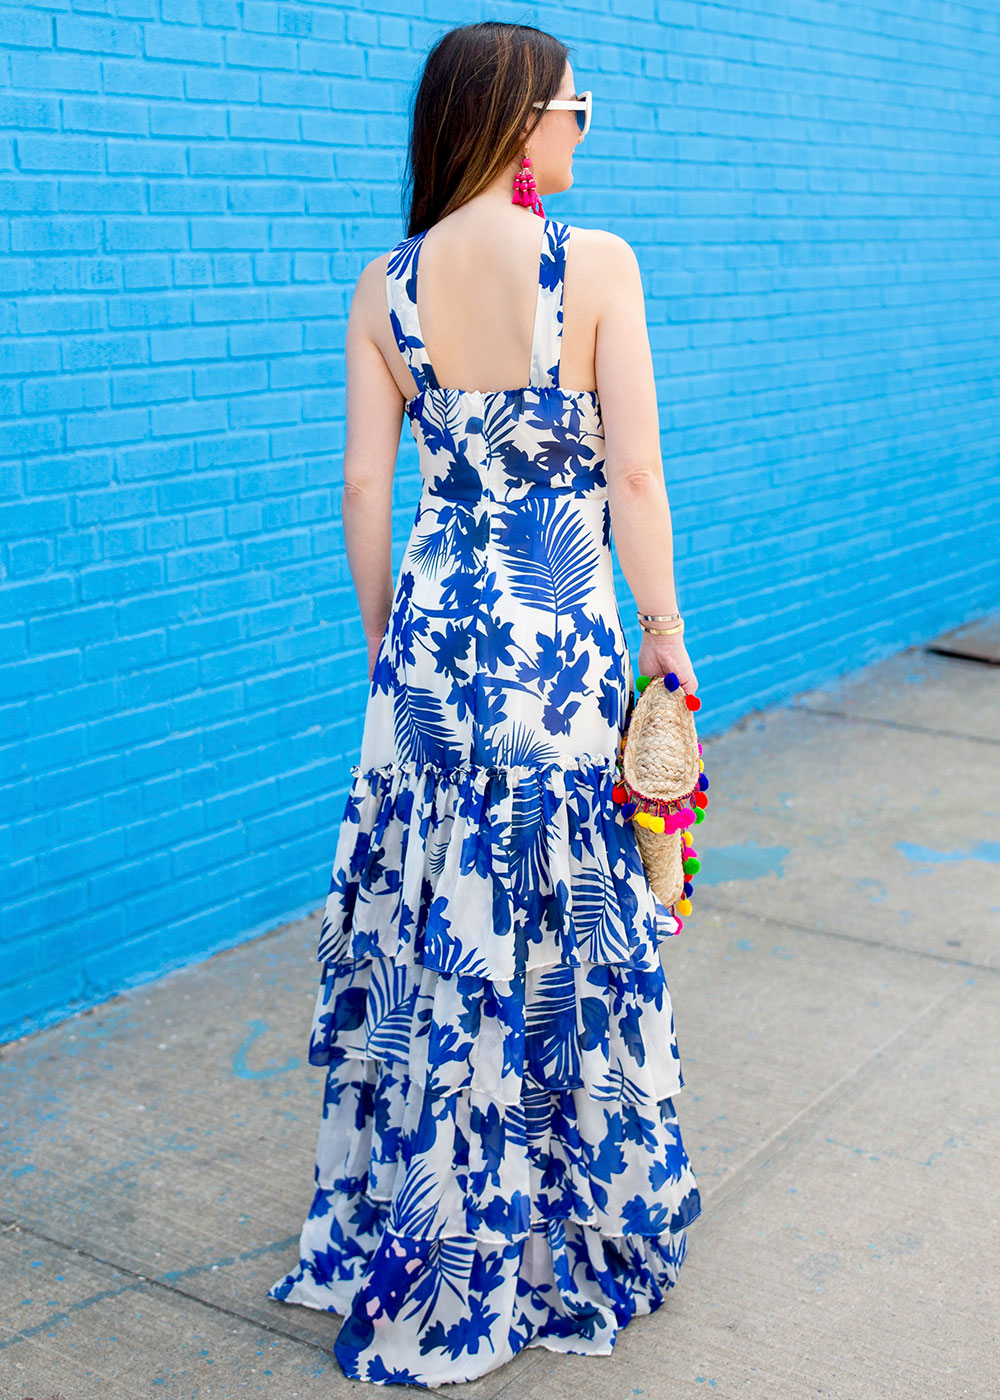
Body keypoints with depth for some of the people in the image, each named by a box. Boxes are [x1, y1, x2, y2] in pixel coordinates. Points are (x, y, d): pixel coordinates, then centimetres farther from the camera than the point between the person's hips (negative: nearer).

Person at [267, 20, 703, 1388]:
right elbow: (635, 476, -10)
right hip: (562, 639, -3)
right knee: (566, 927, 11)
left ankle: (417, 1239, 28)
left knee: (429, 924, 14)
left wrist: (384, 637, 13)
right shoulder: (597, 264, -10)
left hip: (437, 624, 4)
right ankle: (564, 1227, 30)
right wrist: (666, 636, 0)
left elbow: (365, 483, 1)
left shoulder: (386, 285, 0)